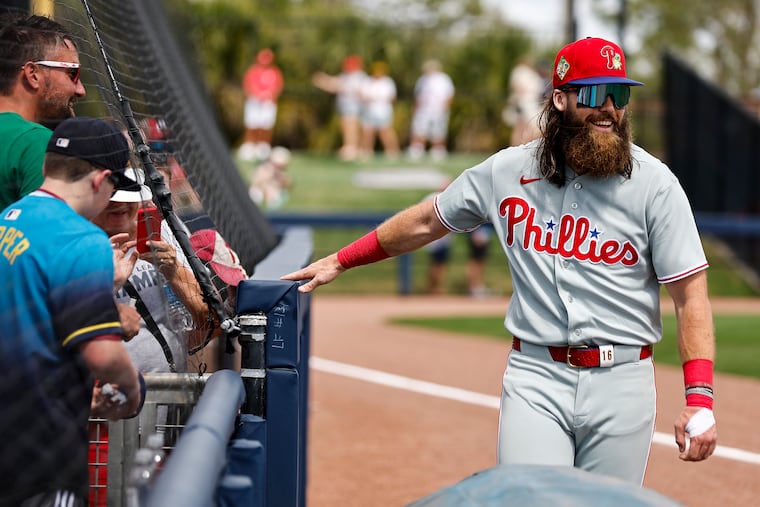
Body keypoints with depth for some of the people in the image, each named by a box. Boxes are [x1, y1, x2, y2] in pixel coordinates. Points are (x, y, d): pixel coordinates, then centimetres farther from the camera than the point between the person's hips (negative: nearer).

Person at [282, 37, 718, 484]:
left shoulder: (654, 183, -3)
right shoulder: (507, 171, 4)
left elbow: (691, 294, -6)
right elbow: (426, 221, 19)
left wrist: (699, 399, -16)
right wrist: (339, 261, 23)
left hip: (621, 382, -1)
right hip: (535, 379, 1)